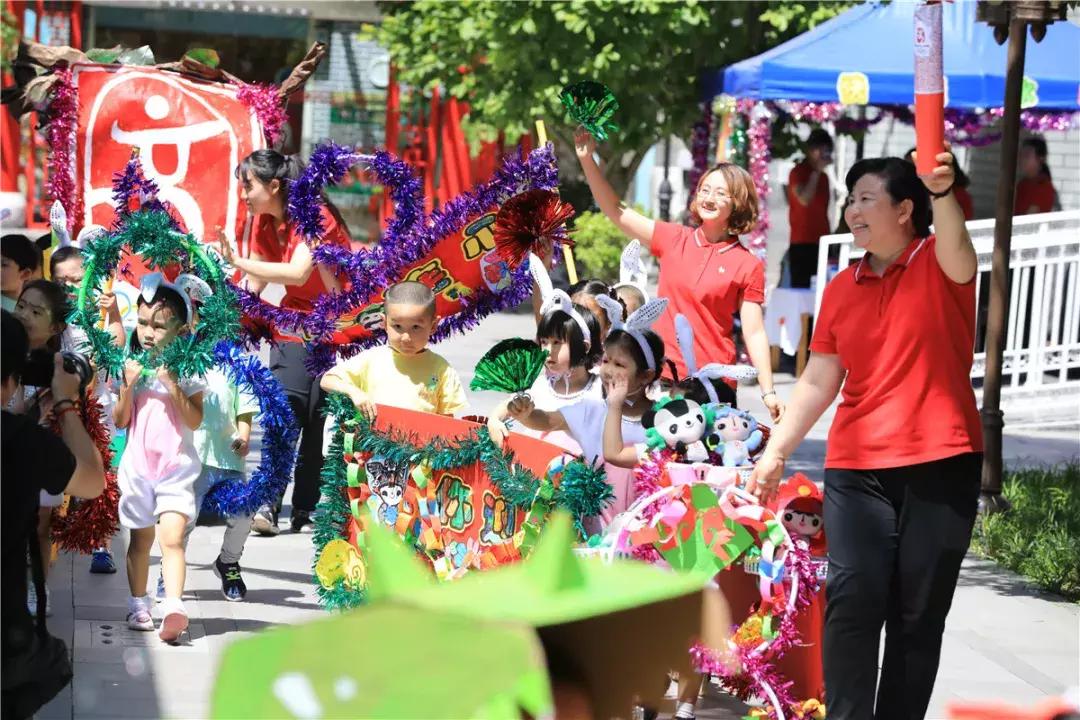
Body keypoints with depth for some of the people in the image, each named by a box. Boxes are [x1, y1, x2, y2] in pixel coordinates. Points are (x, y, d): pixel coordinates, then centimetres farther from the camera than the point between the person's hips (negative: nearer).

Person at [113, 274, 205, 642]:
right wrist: (127, 386, -11)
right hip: (137, 465, 3)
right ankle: (138, 605, 22)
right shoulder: (131, 365, 4)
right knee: (140, 540, 11)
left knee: (172, 536, -15)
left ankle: (173, 606, -24)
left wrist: (174, 387, -19)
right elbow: (119, 421, 3)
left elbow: (195, 421, -9)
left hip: (177, 466, -3)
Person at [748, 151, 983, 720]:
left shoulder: (939, 265, -1)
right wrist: (776, 450, 8)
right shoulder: (841, 290, 10)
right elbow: (817, 383, 14)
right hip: (856, 469, 3)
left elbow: (958, 253, -27)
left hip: (942, 465, -3)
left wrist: (941, 192, -46)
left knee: (920, 613, 5)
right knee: (852, 600, -8)